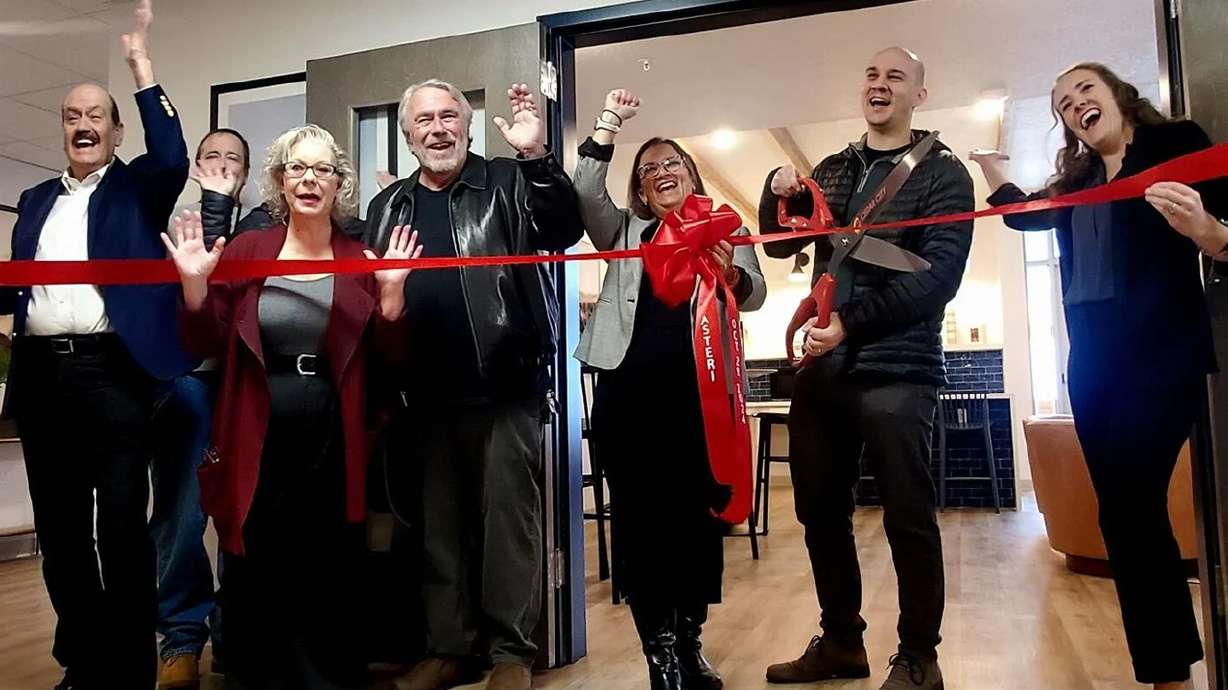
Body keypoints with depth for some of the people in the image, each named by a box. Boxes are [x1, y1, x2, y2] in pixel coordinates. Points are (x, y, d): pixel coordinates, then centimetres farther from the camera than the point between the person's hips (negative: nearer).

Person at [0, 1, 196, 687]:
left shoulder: (138, 188, 6)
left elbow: (174, 160, -16)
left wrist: (141, 62, -13)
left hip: (113, 372, -5)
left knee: (122, 526, -3)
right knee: (59, 526, 12)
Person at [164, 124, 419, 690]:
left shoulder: (362, 260, 3)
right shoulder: (246, 250, 3)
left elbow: (389, 358, 0)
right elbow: (207, 347, 3)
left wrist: (391, 291, -15)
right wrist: (195, 283, -13)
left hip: (333, 451, 0)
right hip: (256, 448, 0)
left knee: (331, 588, 10)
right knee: (254, 587, 9)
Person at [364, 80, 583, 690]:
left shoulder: (507, 182, 3)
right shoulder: (387, 206, 15)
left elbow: (564, 231, -13)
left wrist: (536, 157, -24)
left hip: (505, 386, -4)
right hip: (427, 394, 5)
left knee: (508, 516, 2)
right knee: (439, 522, 13)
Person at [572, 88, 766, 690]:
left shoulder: (726, 232, 15)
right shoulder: (625, 232, 18)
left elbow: (756, 295, 1)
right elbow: (586, 198, 1)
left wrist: (730, 272, -21)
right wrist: (606, 127, -6)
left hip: (702, 390, 0)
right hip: (628, 389, 1)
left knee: (699, 514, 5)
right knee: (638, 516, 1)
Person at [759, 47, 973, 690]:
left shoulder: (943, 174, 1)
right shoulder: (831, 170, 17)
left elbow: (938, 275, -11)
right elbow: (780, 246, 18)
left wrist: (851, 323, -19)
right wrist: (777, 192, -2)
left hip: (896, 370, -5)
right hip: (821, 368, 5)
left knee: (908, 517, 2)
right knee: (820, 511, 11)